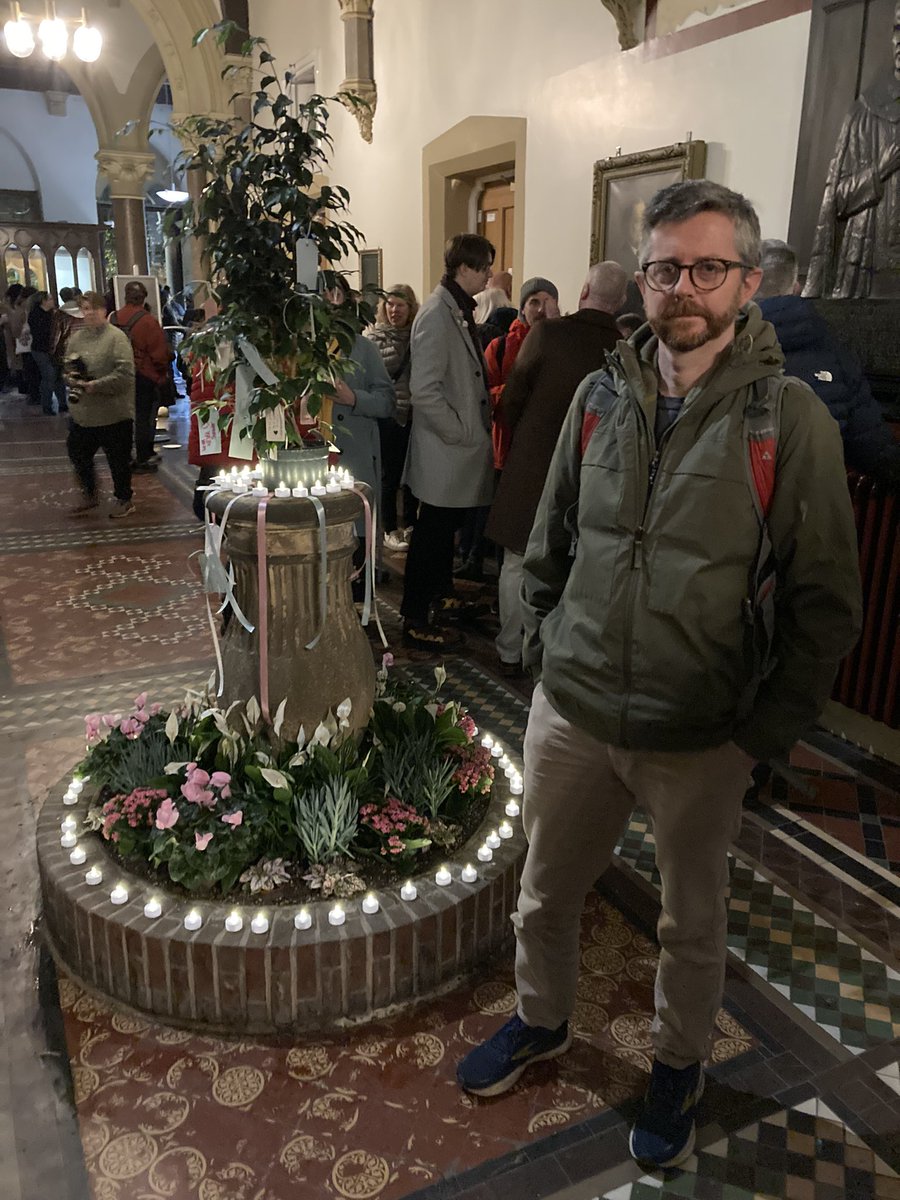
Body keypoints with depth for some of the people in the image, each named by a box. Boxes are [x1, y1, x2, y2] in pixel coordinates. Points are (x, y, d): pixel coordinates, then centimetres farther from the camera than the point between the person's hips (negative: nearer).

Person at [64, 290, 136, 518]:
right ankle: (89, 495, 33)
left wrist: (96, 385, -21)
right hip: (82, 412, 7)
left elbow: (125, 373, -20)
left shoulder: (116, 337, -12)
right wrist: (71, 377, -4)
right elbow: (68, 366, 19)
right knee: (77, 453, 15)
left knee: (118, 458, 7)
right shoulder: (76, 337, 8)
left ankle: (124, 499, 25)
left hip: (113, 412, -6)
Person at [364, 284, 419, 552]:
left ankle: (409, 525, 25)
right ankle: (390, 530, 13)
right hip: (388, 415, -4)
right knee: (390, 474, 3)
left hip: (414, 415, 4)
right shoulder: (375, 337, -2)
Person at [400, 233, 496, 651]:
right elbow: (423, 389, -25)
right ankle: (415, 622, 11)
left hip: (464, 444, 9)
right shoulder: (437, 314, -19)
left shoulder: (461, 310, 11)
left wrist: (478, 427, 12)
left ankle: (442, 595, 38)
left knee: (446, 527, 21)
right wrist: (459, 433, -18)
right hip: (445, 451, -9)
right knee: (430, 534, 0)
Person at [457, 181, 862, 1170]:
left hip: (701, 742, -3)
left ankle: (677, 1068, 47)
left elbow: (825, 602, -7)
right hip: (569, 717, 3)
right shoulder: (599, 396, 1)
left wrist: (765, 730, -10)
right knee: (544, 894, 21)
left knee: (692, 923, 19)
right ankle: (542, 1022, 50)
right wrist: (546, 654, 5)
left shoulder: (790, 417, -11)